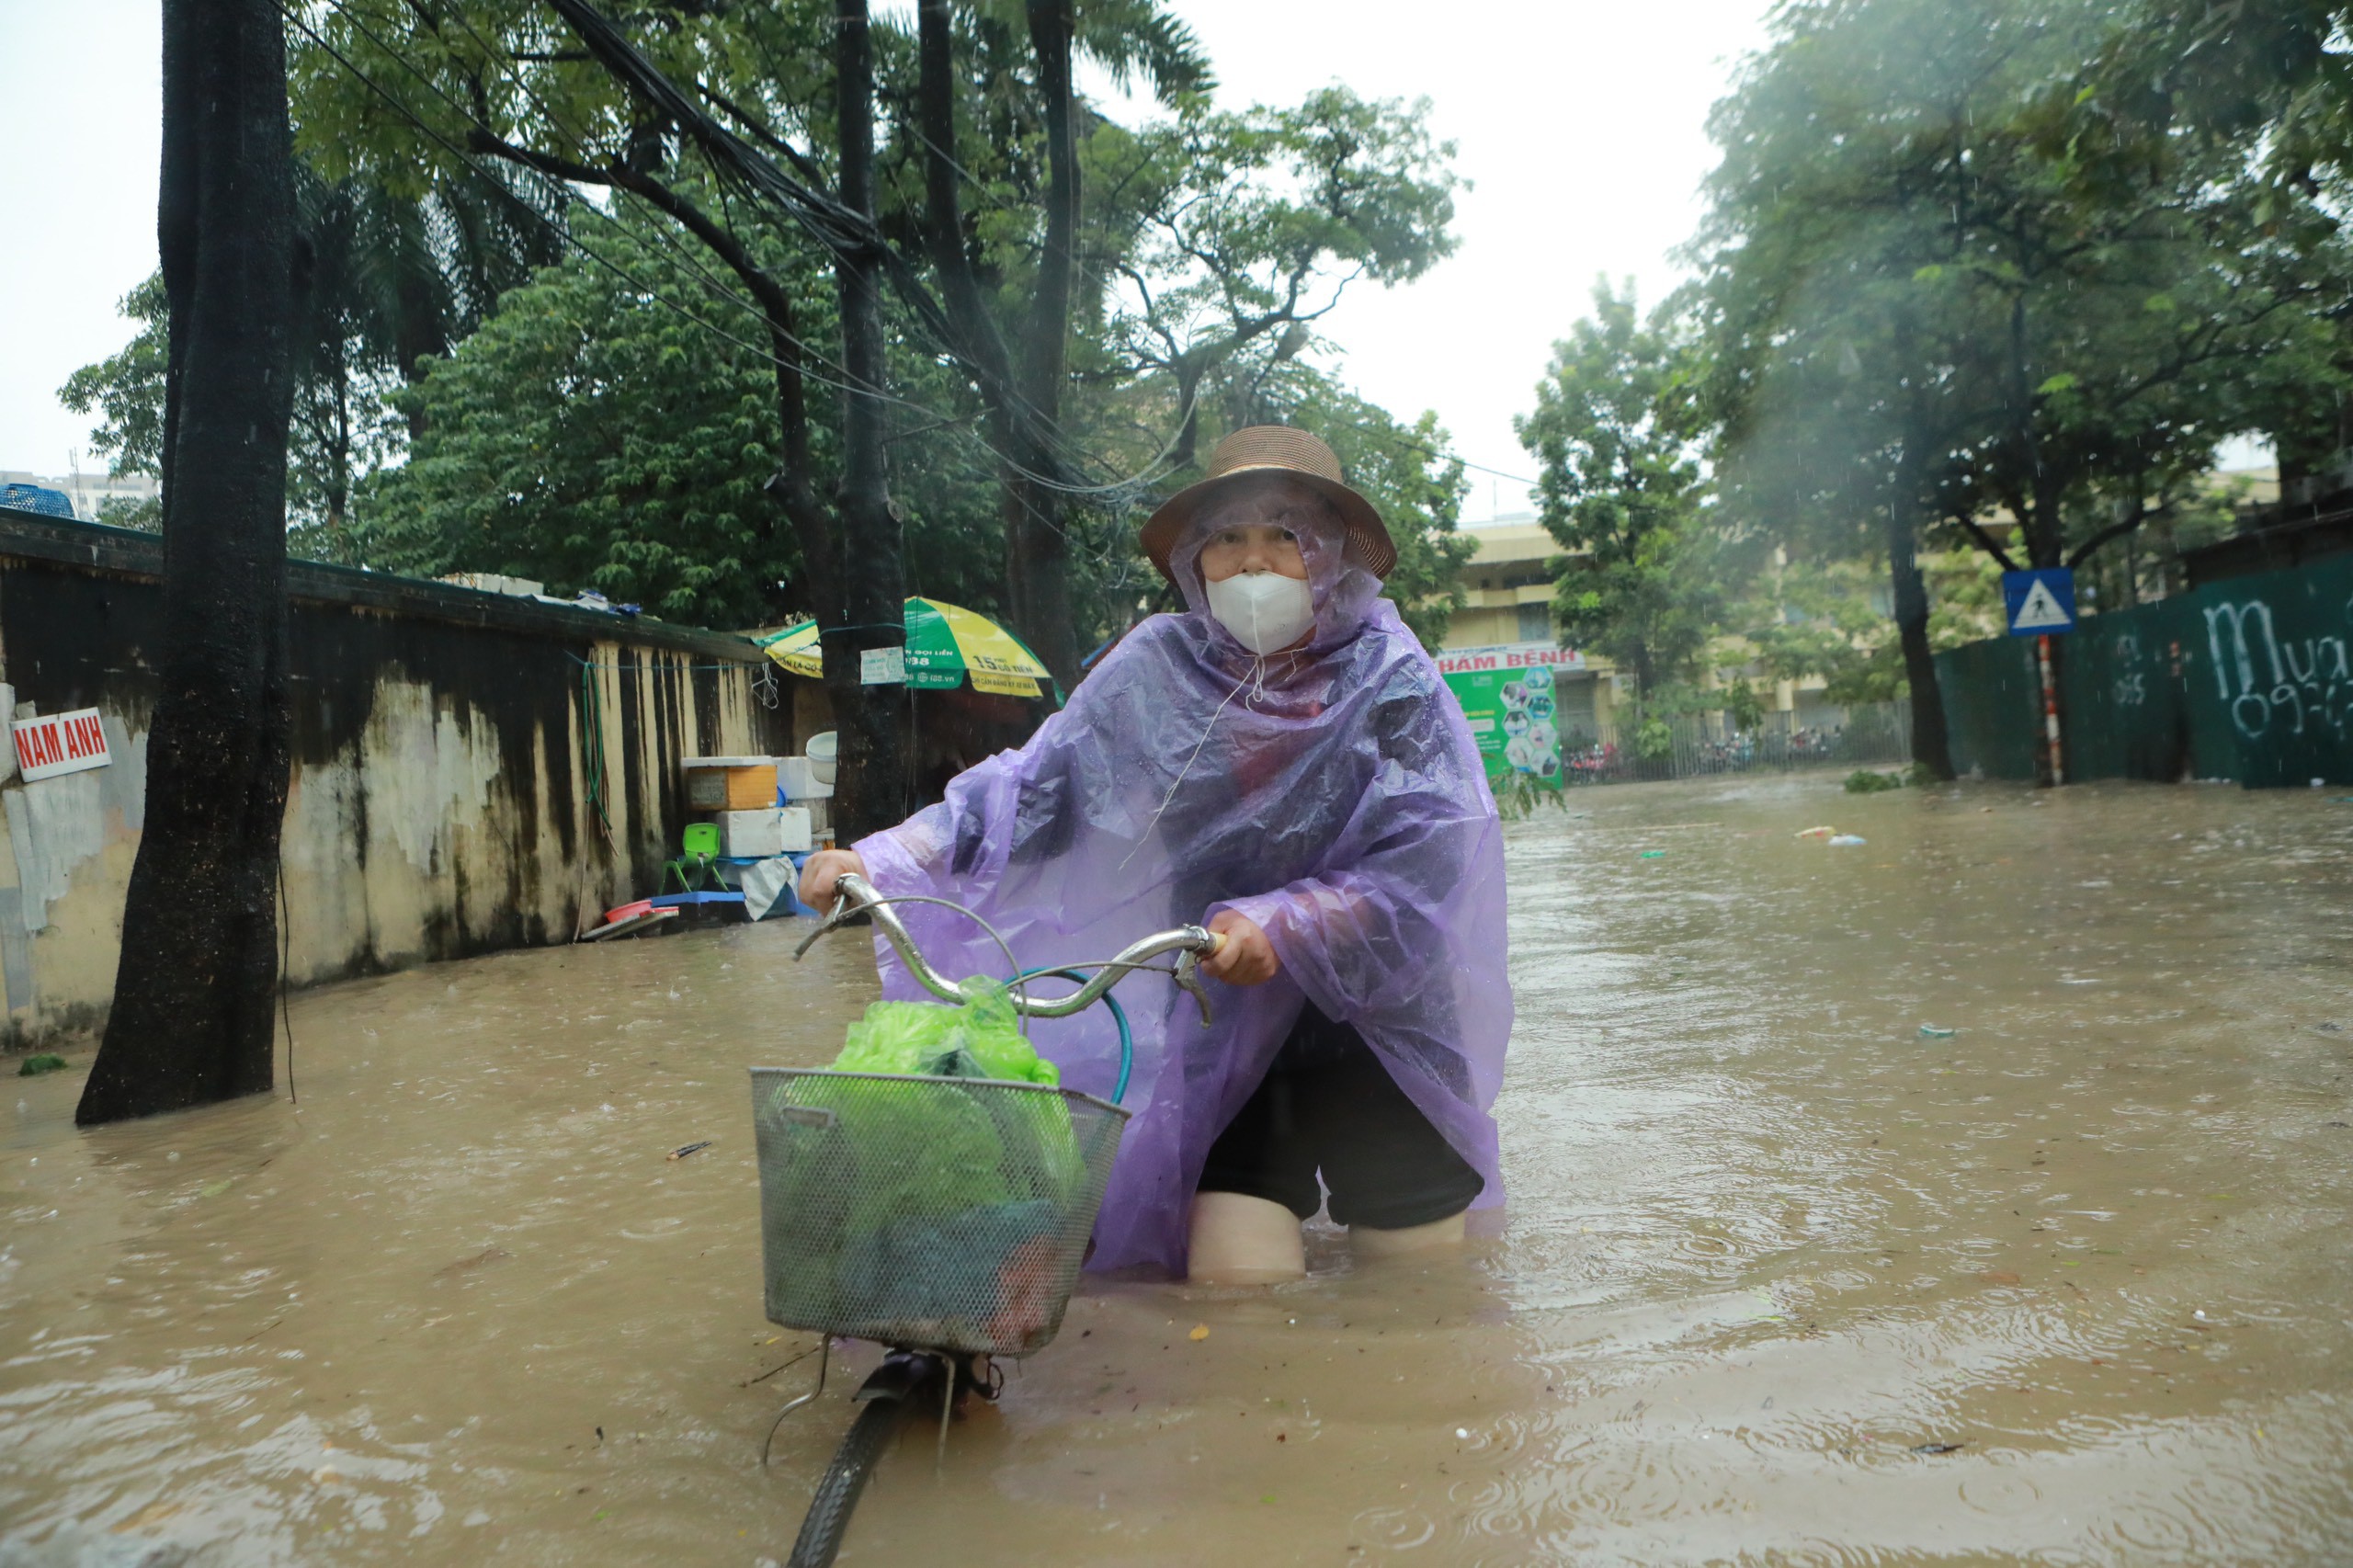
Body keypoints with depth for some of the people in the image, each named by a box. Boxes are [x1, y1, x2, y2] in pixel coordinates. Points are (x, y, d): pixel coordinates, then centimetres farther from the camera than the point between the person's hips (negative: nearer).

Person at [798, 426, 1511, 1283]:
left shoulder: (1389, 678, -10)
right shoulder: (1155, 670, -5)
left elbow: (1431, 857, -18)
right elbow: (1030, 788, -7)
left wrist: (1282, 923, -31)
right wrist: (882, 858, -17)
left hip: (1375, 1014, 0)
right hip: (1224, 1018, 1)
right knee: (1238, 1269, -4)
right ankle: (1279, 1174, 28)